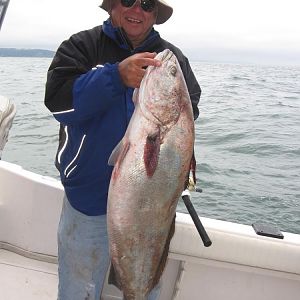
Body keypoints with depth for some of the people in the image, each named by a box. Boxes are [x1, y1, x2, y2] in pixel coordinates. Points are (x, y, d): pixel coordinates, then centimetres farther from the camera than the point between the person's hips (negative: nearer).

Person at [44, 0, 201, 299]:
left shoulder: (174, 57, 6)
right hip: (90, 197, -2)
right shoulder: (82, 45, -1)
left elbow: (191, 113, 1)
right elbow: (57, 99, -15)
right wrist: (116, 76, -28)